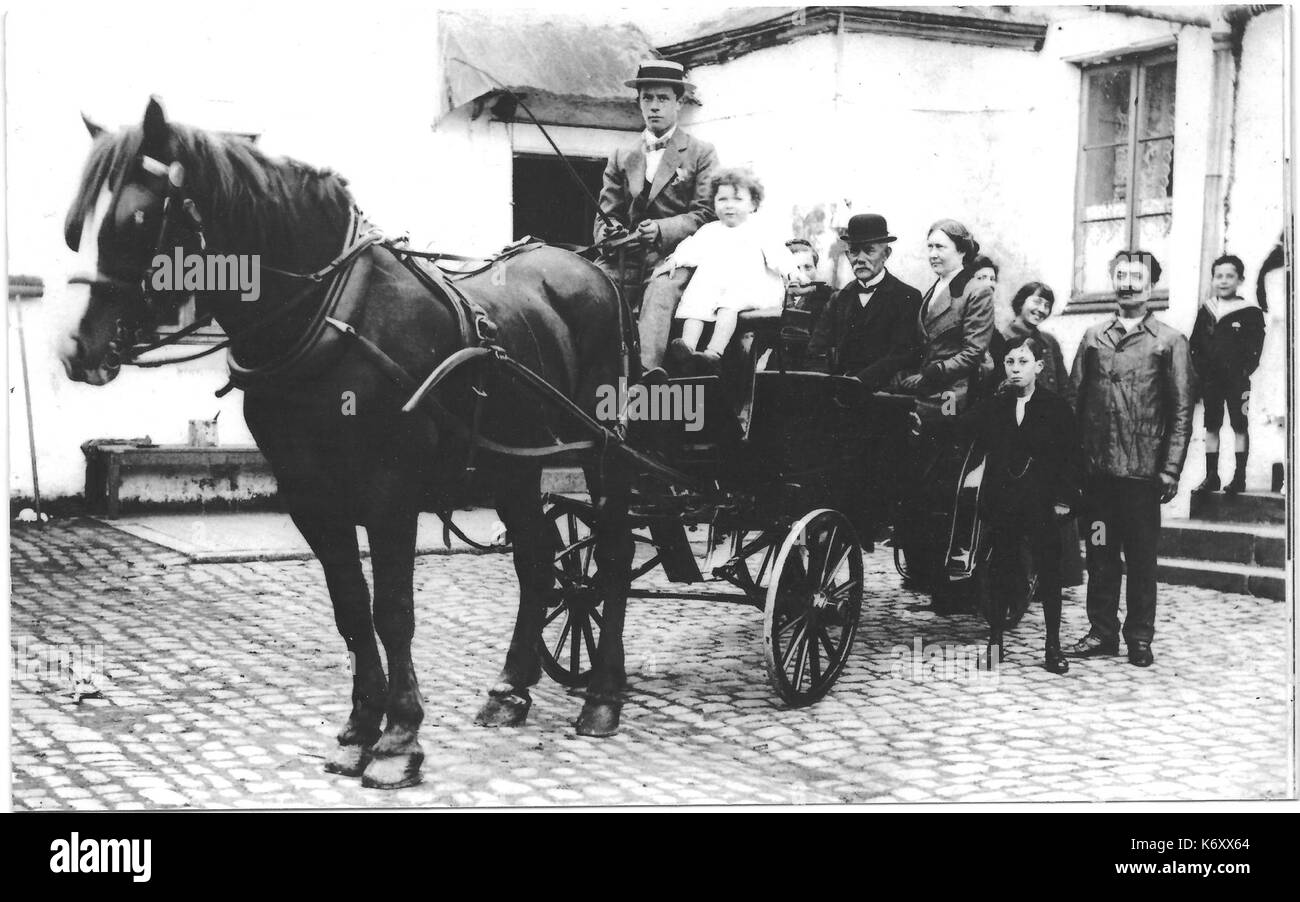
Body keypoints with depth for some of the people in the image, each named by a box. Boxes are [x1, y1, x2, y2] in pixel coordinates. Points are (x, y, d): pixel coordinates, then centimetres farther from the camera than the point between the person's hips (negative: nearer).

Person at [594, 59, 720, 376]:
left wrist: (661, 229, -19)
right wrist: (610, 232, -10)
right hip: (625, 261, 4)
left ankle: (644, 372, -46)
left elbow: (706, 213, -2)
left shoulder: (701, 153, 7)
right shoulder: (620, 158, 20)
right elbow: (607, 214, 16)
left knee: (661, 293, -34)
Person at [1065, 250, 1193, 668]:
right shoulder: (1093, 338, 11)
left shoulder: (1170, 342, 3)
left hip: (1143, 471, -3)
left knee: (1141, 556, 3)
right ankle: (1102, 632, 16)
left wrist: (1171, 469, -7)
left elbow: (1181, 411, 0)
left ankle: (1139, 638, 13)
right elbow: (1074, 399, 11)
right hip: (1096, 468, 3)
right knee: (1100, 554, 7)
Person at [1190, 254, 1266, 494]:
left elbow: (1255, 348, -6)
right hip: (1210, 379, 4)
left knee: (1239, 427, -1)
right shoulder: (1206, 310, 10)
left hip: (1237, 379, -4)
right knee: (1211, 427, 8)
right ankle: (1211, 476, 14)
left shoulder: (1250, 311, -3)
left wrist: (1244, 375, -15)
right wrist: (1200, 370, -2)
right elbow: (1195, 345, 11)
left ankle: (1239, 478, 3)